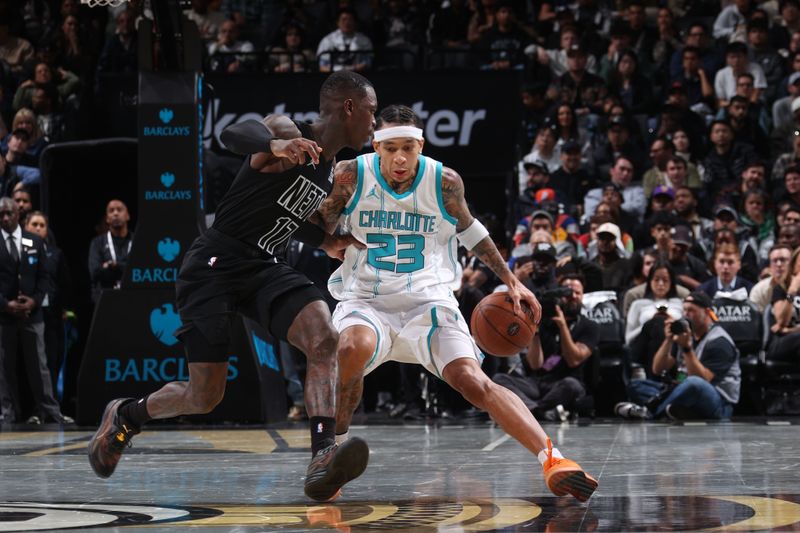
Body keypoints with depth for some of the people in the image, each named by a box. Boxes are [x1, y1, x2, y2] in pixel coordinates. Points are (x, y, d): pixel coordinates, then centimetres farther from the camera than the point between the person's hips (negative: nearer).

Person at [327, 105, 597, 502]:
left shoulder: (445, 182, -5)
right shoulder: (351, 177, -10)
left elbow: (468, 229, 15)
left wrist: (510, 281, 15)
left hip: (427, 301, 0)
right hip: (366, 301, 0)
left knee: (471, 380, -22)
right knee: (354, 348, -35)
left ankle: (551, 458, -28)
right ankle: (336, 441, -13)